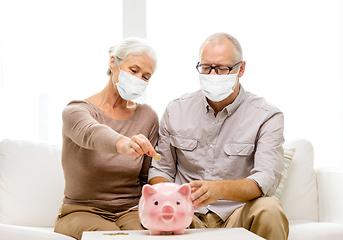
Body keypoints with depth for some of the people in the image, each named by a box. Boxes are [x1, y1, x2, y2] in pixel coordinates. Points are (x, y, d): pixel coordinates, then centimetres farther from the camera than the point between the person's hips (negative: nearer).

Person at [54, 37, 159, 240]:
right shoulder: (76, 110, -7)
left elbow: (148, 180, 9)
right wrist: (122, 144, -55)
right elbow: (91, 133, -33)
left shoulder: (148, 117, 4)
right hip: (81, 211, -2)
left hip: (130, 210, 2)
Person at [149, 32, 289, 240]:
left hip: (238, 214, 0)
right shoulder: (176, 110, 8)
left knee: (269, 210, -33)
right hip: (188, 216, 0)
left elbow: (266, 179, -16)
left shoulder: (266, 116, -2)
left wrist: (220, 189, -36)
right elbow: (161, 169, 14)